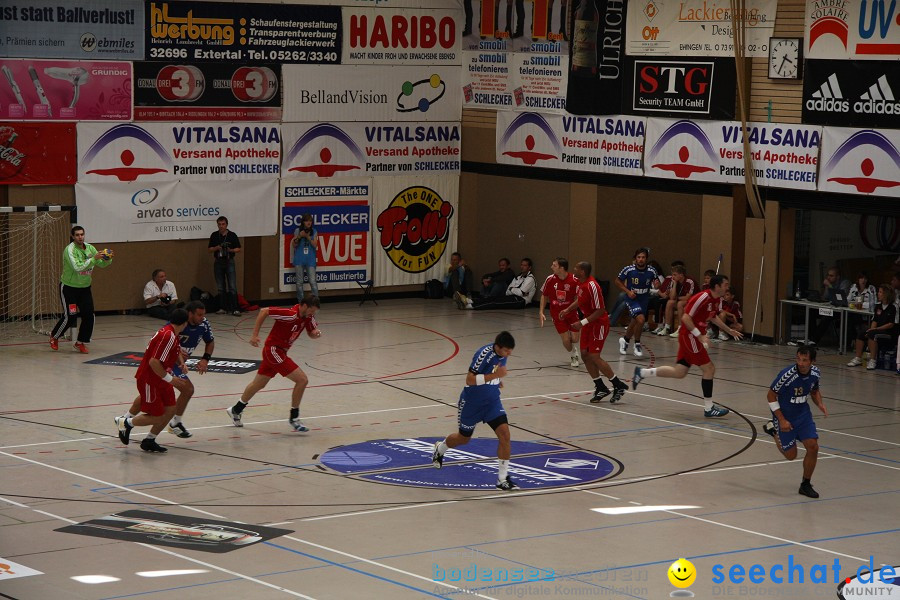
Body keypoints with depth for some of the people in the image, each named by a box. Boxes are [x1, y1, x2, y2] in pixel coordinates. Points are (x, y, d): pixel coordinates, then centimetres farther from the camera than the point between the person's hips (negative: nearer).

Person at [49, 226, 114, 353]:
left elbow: (102, 264, 7)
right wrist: (94, 258, -37)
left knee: (89, 316, -4)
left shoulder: (89, 248, 1)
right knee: (70, 317, -7)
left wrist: (108, 259, -15)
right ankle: (54, 336, 19)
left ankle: (81, 342, 12)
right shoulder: (70, 250, -20)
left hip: (85, 287, 6)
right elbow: (77, 267, -32)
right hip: (69, 287, -6)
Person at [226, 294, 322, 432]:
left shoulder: (308, 317, -1)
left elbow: (311, 334, 10)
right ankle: (294, 418, -4)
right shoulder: (290, 314, -26)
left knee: (258, 384, 24)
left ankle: (236, 410, 42)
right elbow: (264, 311, -23)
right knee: (302, 380, -14)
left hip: (279, 352, 9)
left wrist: (316, 333, -15)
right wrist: (255, 335, -23)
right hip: (273, 350, -9)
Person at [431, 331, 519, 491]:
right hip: (472, 403, -5)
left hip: (492, 401, 5)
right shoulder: (484, 353, -28)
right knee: (464, 438, 17)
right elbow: (470, 379, -31)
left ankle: (503, 479, -9)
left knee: (504, 434, -15)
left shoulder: (502, 354, -5)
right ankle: (439, 449, 51)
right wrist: (494, 375, -37)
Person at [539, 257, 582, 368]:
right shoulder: (550, 279, -11)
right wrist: (541, 312, -4)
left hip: (571, 312, -1)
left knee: (575, 338, -5)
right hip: (557, 314, 1)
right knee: (566, 340, -5)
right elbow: (544, 296, 3)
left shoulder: (574, 281, -18)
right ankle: (572, 355, 28)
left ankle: (575, 352, 33)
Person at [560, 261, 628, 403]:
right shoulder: (581, 284, 3)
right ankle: (600, 388, 16)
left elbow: (600, 310, -25)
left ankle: (618, 386, 1)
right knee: (585, 355, 7)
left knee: (594, 357, -10)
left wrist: (582, 323, -26)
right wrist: (567, 309, 17)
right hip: (589, 324, 9)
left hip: (599, 324, -9)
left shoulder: (592, 287, -26)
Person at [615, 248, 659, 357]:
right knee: (641, 319, -25)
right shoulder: (628, 269, -17)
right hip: (632, 298, -4)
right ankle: (637, 344, -5)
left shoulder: (651, 271, -10)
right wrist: (627, 291, -15)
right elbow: (617, 281, -3)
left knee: (635, 323, 18)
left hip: (644, 299, 4)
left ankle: (625, 340, 47)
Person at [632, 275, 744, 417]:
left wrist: (729, 331, 26)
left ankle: (641, 373, 20)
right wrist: (700, 336, -26)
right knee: (709, 368, -8)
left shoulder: (717, 300, 8)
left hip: (693, 337, 10)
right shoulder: (703, 297, -21)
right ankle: (709, 408, -2)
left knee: (679, 372, 11)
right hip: (690, 336, -10)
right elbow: (686, 318, -23)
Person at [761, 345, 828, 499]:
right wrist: (781, 420, -19)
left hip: (804, 415, 4)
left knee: (813, 447, -10)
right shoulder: (787, 374, -28)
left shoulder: (815, 373, -10)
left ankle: (805, 485, 10)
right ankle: (773, 429, 33)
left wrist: (820, 404, -10)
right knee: (791, 455, 6)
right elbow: (771, 395, -16)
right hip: (785, 418, -4)